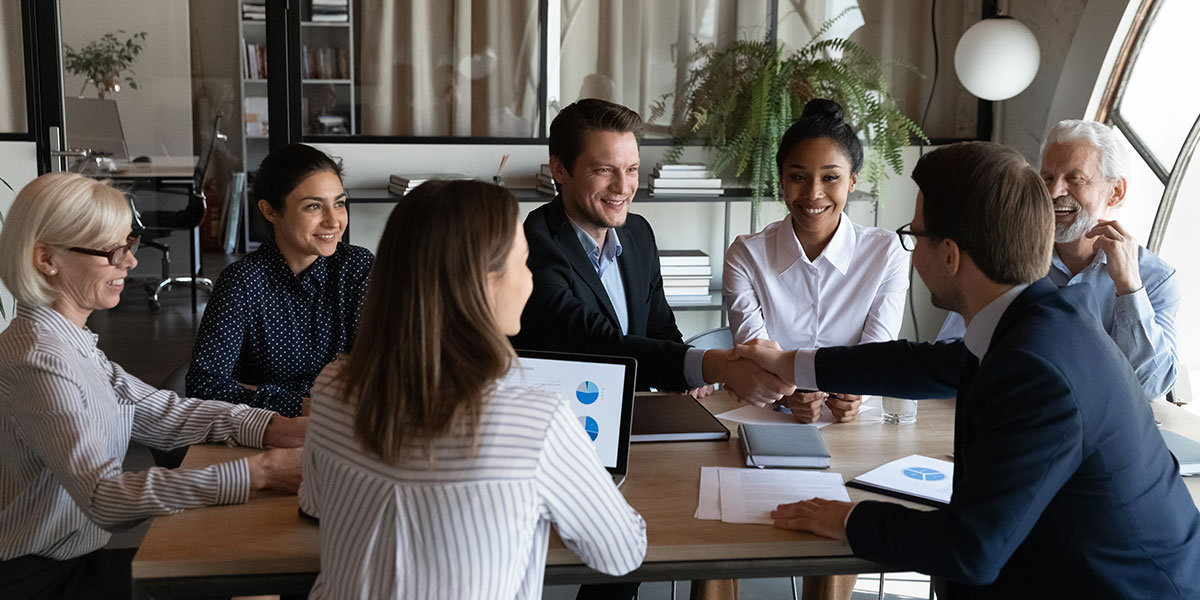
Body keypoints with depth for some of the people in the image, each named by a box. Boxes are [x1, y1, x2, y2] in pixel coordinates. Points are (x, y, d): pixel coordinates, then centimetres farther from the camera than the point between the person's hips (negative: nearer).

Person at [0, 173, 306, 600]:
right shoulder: (39, 359, -25)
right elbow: (104, 496, -32)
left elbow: (159, 412, 5)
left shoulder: (70, 341, 6)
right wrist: (258, 472, -34)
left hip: (76, 557, 8)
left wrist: (275, 429, -10)